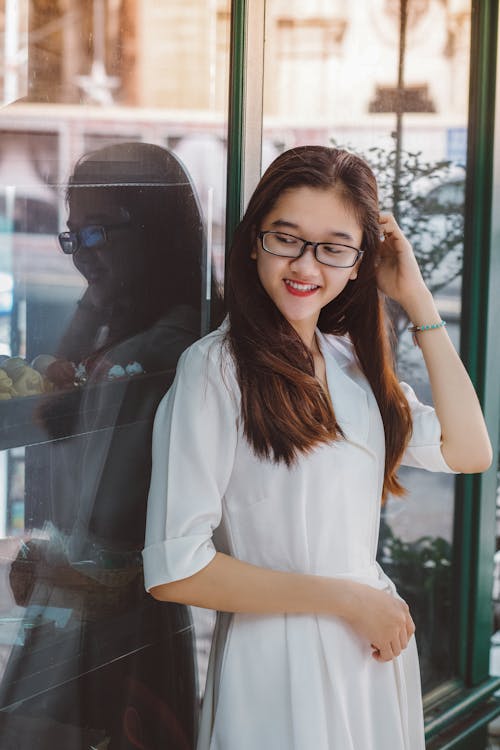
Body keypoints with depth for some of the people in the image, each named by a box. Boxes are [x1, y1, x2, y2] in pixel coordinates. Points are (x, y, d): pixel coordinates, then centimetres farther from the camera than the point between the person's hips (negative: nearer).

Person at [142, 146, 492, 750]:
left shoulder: (352, 360, 8)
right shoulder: (217, 366, -14)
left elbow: (467, 452, 0)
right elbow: (173, 570, -19)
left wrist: (418, 302, -3)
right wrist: (344, 597, -14)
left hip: (374, 648, 7)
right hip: (277, 661, -7)